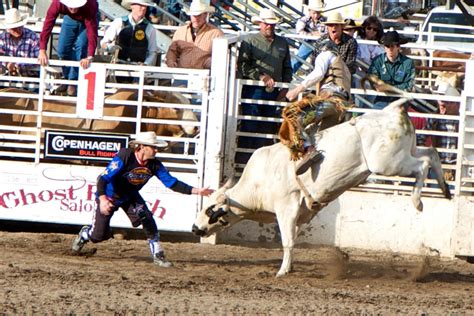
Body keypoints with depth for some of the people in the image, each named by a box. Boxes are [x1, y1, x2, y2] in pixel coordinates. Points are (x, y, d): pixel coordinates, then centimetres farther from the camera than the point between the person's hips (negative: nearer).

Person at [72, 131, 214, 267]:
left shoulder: (154, 164, -17)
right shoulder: (124, 157, -33)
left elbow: (172, 182, -13)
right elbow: (103, 178, -36)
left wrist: (196, 191, -23)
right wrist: (103, 200, -51)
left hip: (130, 197, 4)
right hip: (108, 196, -4)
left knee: (147, 219, -18)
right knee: (99, 235, 0)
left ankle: (158, 256, -6)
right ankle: (84, 234, 37)